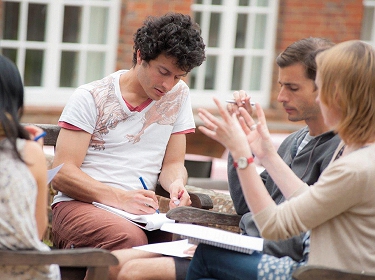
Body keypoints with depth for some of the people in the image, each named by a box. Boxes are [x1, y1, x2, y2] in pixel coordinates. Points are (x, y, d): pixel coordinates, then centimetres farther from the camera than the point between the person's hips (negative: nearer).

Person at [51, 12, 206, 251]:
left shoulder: (179, 95, 12)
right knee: (130, 238, -38)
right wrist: (120, 198, -22)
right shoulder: (91, 98, -1)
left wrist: (176, 184, -10)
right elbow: (62, 173, -7)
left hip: (139, 211, 4)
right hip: (79, 205, -4)